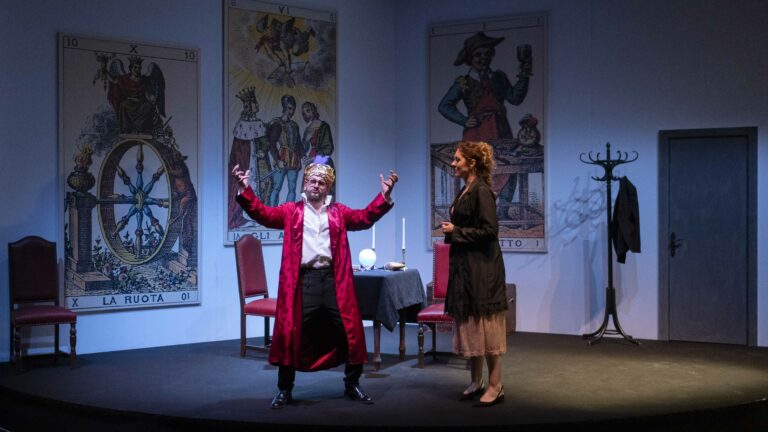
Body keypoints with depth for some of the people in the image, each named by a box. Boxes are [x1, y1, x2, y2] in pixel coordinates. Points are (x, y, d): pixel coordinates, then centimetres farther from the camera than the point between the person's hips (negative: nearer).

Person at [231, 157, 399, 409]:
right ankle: (285, 390, 15)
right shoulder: (291, 211, 9)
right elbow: (263, 214, -1)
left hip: (334, 280, 2)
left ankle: (352, 385, 23)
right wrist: (245, 189, -14)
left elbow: (365, 217, 2)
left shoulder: (339, 212, 14)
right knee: (291, 334, 1)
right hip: (301, 281, -2)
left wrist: (384, 195, -10)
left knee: (350, 332, 5)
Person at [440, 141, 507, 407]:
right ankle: (476, 382, 22)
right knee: (468, 325, 13)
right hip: (464, 267, 9)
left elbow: (489, 229, -20)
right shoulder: (465, 191, 13)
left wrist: (456, 231, -15)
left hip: (481, 269, -9)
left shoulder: (482, 191, -14)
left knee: (485, 326, -4)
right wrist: (452, 231, 8)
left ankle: (495, 386, 4)